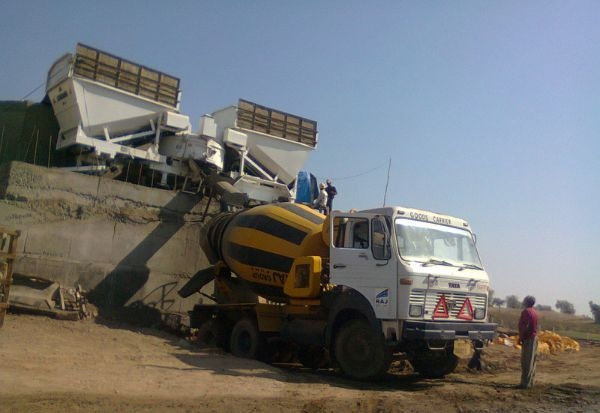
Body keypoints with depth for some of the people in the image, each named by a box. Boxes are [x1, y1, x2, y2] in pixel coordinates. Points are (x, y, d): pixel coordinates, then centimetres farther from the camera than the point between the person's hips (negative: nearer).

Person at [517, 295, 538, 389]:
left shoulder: (526, 311, -14)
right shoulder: (534, 312, 14)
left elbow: (525, 326, -21)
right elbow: (534, 326, 17)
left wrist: (520, 337, -16)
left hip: (528, 339, -10)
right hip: (534, 337, 10)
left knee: (526, 362, -8)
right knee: (531, 361, 12)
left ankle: (525, 383, -7)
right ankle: (530, 382, 18)